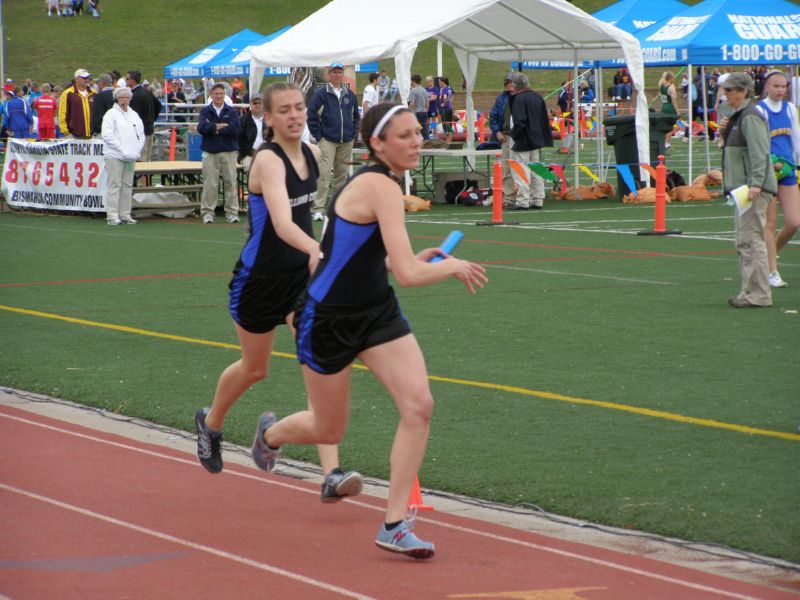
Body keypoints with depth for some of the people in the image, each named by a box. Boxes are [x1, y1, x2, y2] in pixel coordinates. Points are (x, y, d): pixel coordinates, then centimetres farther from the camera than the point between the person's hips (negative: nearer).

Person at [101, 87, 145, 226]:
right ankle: (112, 216, -7)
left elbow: (141, 134, 18)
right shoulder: (111, 114, -2)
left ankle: (125, 214, 13)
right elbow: (107, 134, -11)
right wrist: (121, 148, -15)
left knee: (128, 185, 8)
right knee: (114, 185, -7)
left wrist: (137, 150, 3)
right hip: (114, 155, -6)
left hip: (130, 156, 6)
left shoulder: (134, 115, 16)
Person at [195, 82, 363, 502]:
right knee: (254, 369, 16)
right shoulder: (268, 160, -22)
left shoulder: (311, 153, 0)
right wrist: (314, 248, -56)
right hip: (261, 278, -5)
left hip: (303, 274, 5)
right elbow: (281, 222, -39)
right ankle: (211, 422, 49)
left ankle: (332, 475, -17)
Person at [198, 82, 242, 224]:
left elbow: (236, 128, -9)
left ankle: (232, 212, 6)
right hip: (210, 152, 0)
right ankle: (207, 213, 4)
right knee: (210, 184, -2)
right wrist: (222, 126, -10)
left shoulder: (232, 111, 7)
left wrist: (214, 128, -8)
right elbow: (202, 127, -10)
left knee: (230, 182, 0)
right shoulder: (205, 111, 7)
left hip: (229, 152, 0)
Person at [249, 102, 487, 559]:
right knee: (329, 431, 12)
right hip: (328, 320, -8)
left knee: (419, 405, -13)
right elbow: (408, 275, -33)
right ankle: (271, 432, 49)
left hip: (376, 310, 8)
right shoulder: (382, 187, -27)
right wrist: (453, 266, -14)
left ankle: (395, 525, -5)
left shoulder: (382, 181, 2)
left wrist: (418, 260, 3)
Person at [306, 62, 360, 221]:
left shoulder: (350, 94, 11)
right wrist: (318, 135, -9)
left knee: (342, 174, 9)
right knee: (324, 174, -13)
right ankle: (318, 208, -15)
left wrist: (354, 133, 11)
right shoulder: (321, 94, -4)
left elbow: (356, 116, 22)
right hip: (327, 141, -5)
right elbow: (311, 115, -5)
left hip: (346, 142, 5)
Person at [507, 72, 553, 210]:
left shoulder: (519, 99, -17)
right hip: (535, 141, 9)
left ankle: (522, 201, -7)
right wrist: (541, 137, 17)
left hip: (522, 142, -9)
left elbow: (519, 121, -23)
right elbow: (544, 119, 15)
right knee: (535, 171, 15)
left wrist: (514, 135, -10)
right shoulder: (537, 97, 11)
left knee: (520, 172, -5)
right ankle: (538, 200, 18)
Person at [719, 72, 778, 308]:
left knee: (751, 240, -11)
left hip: (755, 188, -11)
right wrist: (725, 133, 11)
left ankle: (759, 295, -11)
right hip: (743, 187, 11)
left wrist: (756, 183, -30)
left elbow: (759, 153, -22)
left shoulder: (750, 117, -14)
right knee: (744, 242, 14)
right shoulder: (738, 116, 18)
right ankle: (750, 291, 20)